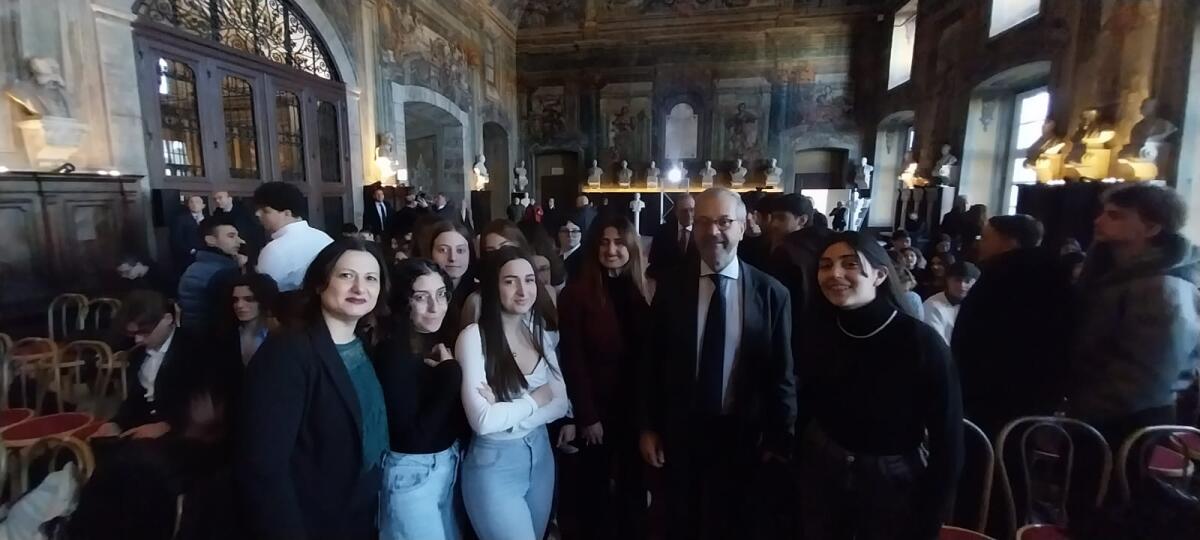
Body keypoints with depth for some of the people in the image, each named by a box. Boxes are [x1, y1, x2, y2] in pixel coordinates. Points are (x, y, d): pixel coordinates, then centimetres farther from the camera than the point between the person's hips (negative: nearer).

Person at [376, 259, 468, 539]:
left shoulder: (439, 344, -1)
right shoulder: (391, 353, -20)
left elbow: (456, 413, 1)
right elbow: (413, 435, -25)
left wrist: (448, 369, -15)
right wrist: (451, 373, -24)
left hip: (450, 463, 7)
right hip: (411, 473, -6)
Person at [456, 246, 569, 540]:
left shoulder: (542, 333, 0)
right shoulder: (474, 336, -18)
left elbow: (561, 404, -4)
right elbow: (483, 420, -24)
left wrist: (510, 413, -18)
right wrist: (536, 398, -12)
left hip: (541, 455, 6)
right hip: (494, 464, -6)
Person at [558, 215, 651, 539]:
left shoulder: (643, 291, 1)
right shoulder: (576, 294, -11)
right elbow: (573, 360, -11)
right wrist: (586, 416, -12)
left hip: (637, 406, 3)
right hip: (597, 408, -3)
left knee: (633, 482, 17)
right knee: (594, 483, 15)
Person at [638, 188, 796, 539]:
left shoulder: (772, 294, -9)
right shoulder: (670, 289, -6)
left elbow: (781, 373, -4)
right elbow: (652, 363, -2)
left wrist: (779, 439, -2)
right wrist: (648, 427, -1)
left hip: (744, 437, 0)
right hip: (680, 434, 1)